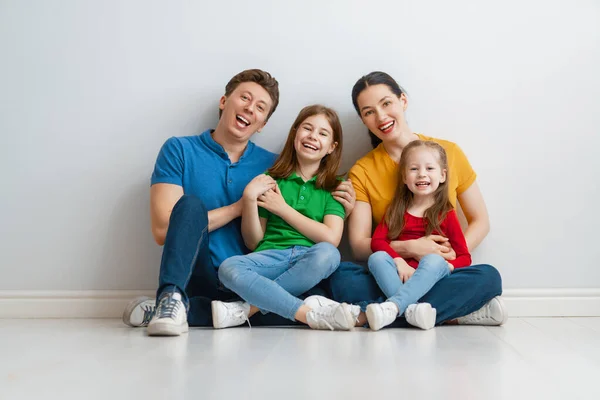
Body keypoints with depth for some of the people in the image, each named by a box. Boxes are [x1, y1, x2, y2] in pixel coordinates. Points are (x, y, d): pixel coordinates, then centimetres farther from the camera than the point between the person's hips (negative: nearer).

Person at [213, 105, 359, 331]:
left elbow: (331, 239, -6)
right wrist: (249, 198, -6)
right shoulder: (270, 180, 12)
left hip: (309, 261, 0)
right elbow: (253, 242, 10)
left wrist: (283, 208, -4)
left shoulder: (333, 187, 11)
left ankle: (248, 309, -25)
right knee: (228, 268, -30)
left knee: (327, 253, -35)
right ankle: (313, 316, -34)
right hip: (271, 257, 0)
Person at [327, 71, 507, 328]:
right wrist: (409, 248, -19)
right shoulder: (361, 172, 3)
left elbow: (480, 221, 7)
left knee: (488, 277, -30)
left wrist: (451, 255, -11)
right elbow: (358, 246, -3)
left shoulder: (448, 152, 4)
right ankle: (456, 311, -24)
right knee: (341, 276, -30)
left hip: (440, 274, 1)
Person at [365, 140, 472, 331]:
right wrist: (399, 261, -18)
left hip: (432, 278, -2)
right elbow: (377, 240, 0)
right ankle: (410, 309, -44)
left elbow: (464, 257, 5)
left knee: (433, 259, -32)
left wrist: (447, 265, -18)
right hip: (399, 278, 2)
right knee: (377, 258, -25)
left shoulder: (447, 215, 9)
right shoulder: (396, 211, 15)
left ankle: (392, 307, -47)